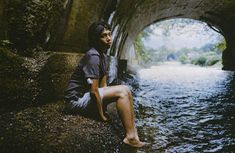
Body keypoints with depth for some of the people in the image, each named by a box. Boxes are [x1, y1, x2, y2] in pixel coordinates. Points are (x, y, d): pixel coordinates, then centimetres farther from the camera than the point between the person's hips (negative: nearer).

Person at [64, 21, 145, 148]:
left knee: (126, 91, 1)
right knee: (122, 90, -20)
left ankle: (133, 132, -2)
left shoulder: (103, 55, 10)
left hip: (86, 96, 9)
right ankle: (130, 137, -15)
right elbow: (94, 90, -24)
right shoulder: (93, 56, -20)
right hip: (77, 99, -9)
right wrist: (102, 115, -16)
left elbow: (103, 85, 11)